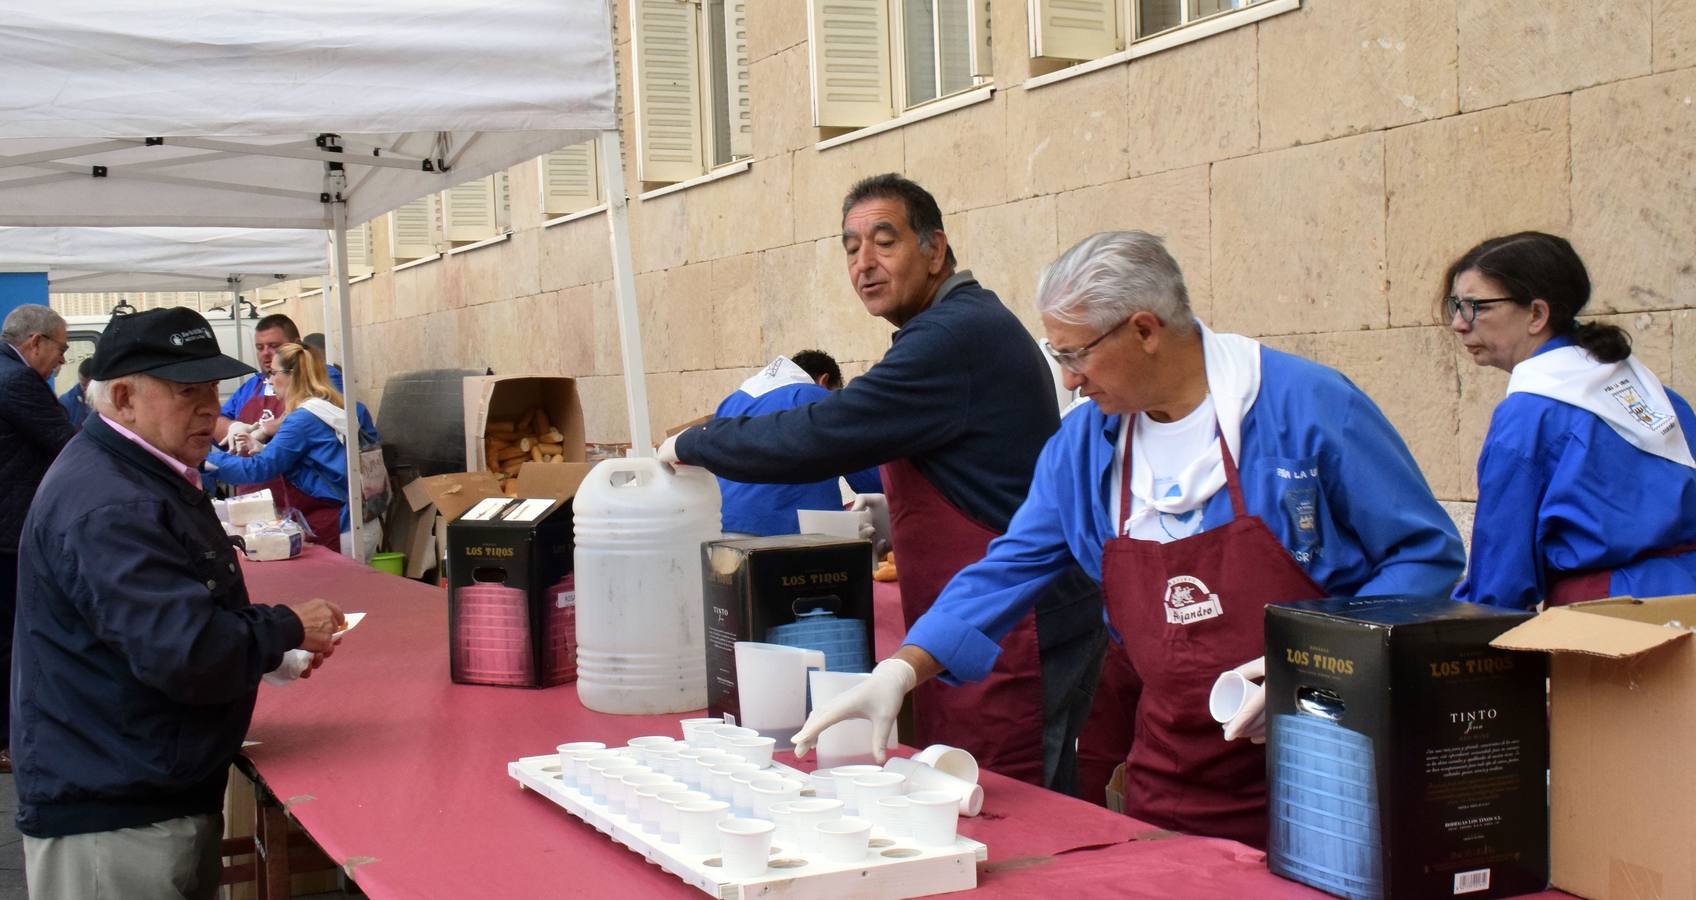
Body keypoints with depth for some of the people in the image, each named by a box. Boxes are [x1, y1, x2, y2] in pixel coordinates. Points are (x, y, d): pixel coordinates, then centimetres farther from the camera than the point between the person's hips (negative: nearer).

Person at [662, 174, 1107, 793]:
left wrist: (691, 445, -7)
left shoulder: (954, 336, -17)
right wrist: (896, 514, 16)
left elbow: (815, 439, -21)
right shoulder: (970, 324, 17)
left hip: (1012, 639, -10)